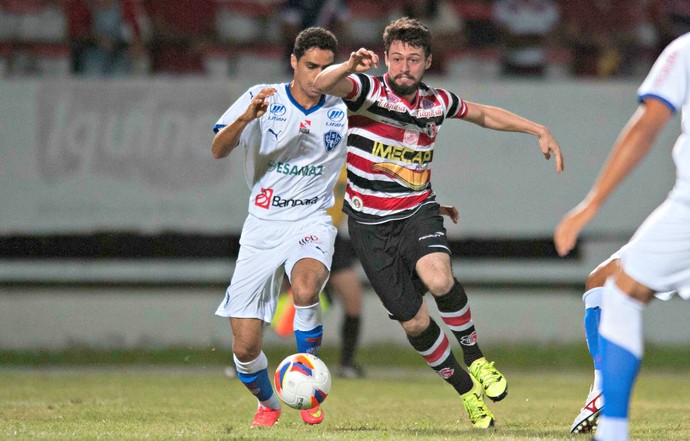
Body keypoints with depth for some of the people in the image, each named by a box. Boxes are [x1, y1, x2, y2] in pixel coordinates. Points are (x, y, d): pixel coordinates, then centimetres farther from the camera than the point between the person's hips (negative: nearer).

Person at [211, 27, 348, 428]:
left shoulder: (343, 111, 4)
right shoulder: (263, 99, -1)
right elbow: (218, 151, -13)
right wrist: (246, 117, -32)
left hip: (311, 222, 0)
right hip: (263, 226, 0)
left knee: (305, 289, -36)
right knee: (245, 347, -4)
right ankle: (268, 404, 30)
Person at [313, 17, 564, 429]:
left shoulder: (437, 101, 3)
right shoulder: (368, 90, -9)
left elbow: (484, 114, 22)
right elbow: (321, 84, -30)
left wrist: (539, 130, 17)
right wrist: (350, 66, -50)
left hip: (418, 212, 1)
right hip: (371, 225, -1)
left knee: (438, 279, -31)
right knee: (414, 322, -3)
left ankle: (474, 355, -7)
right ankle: (466, 390, 19)